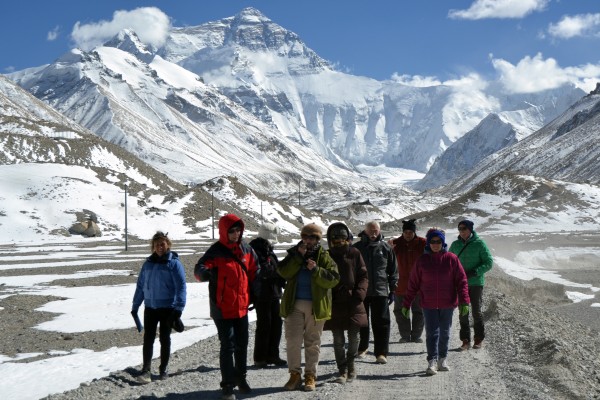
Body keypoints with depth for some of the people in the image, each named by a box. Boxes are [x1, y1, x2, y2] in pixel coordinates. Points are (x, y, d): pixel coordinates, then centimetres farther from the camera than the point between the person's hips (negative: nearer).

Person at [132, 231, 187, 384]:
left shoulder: (174, 263, -7)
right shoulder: (148, 263, 7)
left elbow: (181, 286, -12)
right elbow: (140, 285, 13)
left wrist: (179, 308, -19)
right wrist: (135, 306, 11)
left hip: (167, 308, -3)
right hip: (150, 307, 4)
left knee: (165, 339, 8)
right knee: (148, 339, 0)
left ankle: (163, 369, 20)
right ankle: (146, 370, 1)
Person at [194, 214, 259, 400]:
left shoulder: (246, 250, 4)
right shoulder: (216, 251, -14)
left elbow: (253, 272, 16)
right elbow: (199, 269, -25)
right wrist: (205, 272, -48)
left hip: (242, 306, 6)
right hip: (223, 308, -6)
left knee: (242, 344, 17)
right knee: (228, 346, -5)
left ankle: (240, 377, 34)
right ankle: (227, 385, 3)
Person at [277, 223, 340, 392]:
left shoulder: (324, 256, 0)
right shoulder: (294, 253, 6)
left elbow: (333, 279, -10)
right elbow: (283, 272, -10)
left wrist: (316, 270, -22)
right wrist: (298, 257, -16)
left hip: (316, 306, -1)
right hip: (294, 304, 1)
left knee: (313, 342, 7)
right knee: (293, 340, 0)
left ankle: (310, 375, 15)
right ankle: (295, 374, 9)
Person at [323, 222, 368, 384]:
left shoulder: (354, 254, 4)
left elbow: (363, 276, 3)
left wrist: (359, 294, -10)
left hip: (353, 303, -1)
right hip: (334, 303, 1)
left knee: (353, 337, 5)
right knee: (338, 339, 2)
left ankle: (350, 363, 26)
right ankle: (343, 371, 9)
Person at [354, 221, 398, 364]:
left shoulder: (386, 248, 3)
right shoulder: (357, 248, 3)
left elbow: (393, 270, 8)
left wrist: (392, 289, 4)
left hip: (380, 291, -1)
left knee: (381, 323, -4)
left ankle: (381, 353, -1)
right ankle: (362, 347, 28)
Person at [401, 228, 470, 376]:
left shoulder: (451, 259, -3)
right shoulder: (422, 261, -1)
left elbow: (461, 280, -2)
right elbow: (413, 283, 3)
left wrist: (464, 301, -10)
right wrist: (406, 304, 3)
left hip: (447, 304, 1)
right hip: (429, 305, -1)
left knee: (444, 333, 13)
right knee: (432, 333, -6)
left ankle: (442, 359, 27)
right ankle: (432, 362, -6)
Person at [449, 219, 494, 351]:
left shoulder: (479, 244, -4)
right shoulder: (455, 245, 8)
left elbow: (489, 262, -6)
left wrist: (474, 272, -18)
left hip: (476, 283, -4)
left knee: (477, 311, 0)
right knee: (463, 313, 3)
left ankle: (479, 339, 13)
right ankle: (465, 340, 8)